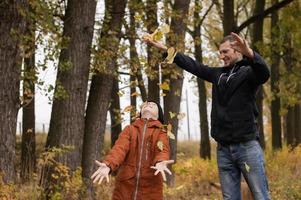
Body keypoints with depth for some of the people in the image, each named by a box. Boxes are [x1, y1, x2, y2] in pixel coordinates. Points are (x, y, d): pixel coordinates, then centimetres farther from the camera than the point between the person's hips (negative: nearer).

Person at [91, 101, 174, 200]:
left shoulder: (161, 132, 11)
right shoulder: (129, 129, 13)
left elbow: (163, 150, -9)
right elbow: (120, 147, -5)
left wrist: (160, 162, -33)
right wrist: (108, 164, -26)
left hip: (151, 189, -1)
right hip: (125, 186, 1)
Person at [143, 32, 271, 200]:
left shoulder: (248, 72, -4)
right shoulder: (218, 74, 16)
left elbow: (264, 74, -25)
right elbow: (193, 65, 21)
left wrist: (250, 54, -45)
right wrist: (165, 49, 18)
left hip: (247, 146, -6)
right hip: (223, 149, 6)